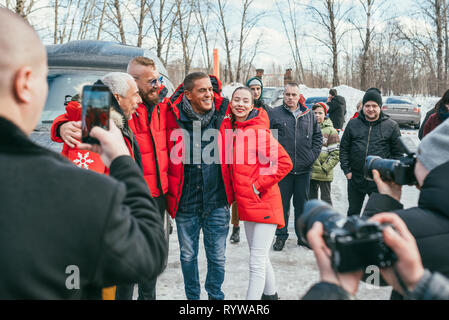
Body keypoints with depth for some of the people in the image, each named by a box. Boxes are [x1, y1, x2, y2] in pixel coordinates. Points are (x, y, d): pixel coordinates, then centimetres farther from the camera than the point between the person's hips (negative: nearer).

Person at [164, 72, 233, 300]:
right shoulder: (174, 116, -8)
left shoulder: (221, 113, -2)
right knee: (188, 256, 14)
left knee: (217, 256, 11)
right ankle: (192, 297, 35)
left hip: (217, 201, 1)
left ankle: (216, 295, 33)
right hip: (185, 203, -1)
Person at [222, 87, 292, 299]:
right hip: (246, 203, 8)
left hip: (264, 203, -8)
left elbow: (285, 163, -19)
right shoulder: (229, 129, 6)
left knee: (257, 262, -5)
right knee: (260, 258, 22)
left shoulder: (258, 131, -15)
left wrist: (258, 185, -16)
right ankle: (270, 294, 41)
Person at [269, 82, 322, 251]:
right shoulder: (274, 114, 0)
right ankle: (281, 236, 18)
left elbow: (318, 137, 14)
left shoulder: (309, 115, 9)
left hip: (304, 169, 3)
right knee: (282, 204, 5)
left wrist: (312, 155, 3)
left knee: (302, 203, 13)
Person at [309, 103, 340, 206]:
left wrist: (325, 168, -13)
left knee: (326, 199, 4)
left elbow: (336, 153, -8)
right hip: (310, 172, 4)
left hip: (324, 174, -4)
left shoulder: (330, 131, -4)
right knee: (311, 198, 15)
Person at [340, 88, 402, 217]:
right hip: (355, 178, 2)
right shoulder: (353, 124, 5)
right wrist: (346, 170, 0)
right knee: (353, 211, 15)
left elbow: (398, 152, 3)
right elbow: (344, 148, 8)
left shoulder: (391, 126, 0)